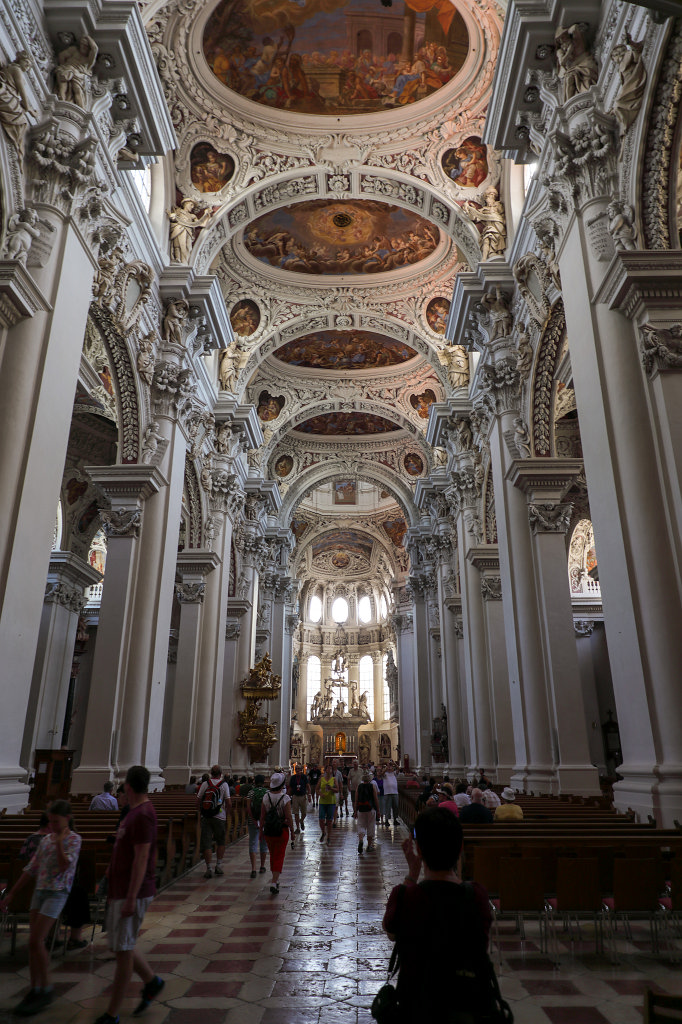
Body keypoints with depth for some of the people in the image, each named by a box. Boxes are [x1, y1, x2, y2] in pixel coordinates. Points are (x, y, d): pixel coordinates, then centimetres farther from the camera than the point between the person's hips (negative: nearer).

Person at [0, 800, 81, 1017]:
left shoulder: (73, 839, -8)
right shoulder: (46, 839, 10)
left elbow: (65, 866, -21)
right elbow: (31, 869, 15)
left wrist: (59, 842, -23)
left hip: (57, 893, -6)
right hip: (39, 891, 6)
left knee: (35, 942, -8)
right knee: (33, 943, 7)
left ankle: (46, 989, 9)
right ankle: (34, 990, 20)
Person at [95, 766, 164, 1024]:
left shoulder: (143, 815, -21)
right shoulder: (134, 812, 11)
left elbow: (141, 859, -24)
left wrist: (130, 899, -23)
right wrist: (113, 886, 24)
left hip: (132, 894, -10)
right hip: (120, 891, 10)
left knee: (123, 949, 1)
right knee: (118, 944, 17)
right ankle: (151, 981, 31)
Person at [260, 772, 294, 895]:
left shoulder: (266, 797, -5)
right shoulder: (285, 798, -15)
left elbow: (262, 816, 0)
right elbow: (289, 818, -13)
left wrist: (261, 830, 11)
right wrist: (292, 833, -3)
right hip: (282, 830, -4)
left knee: (272, 855, 21)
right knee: (279, 856, 5)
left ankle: (275, 879, 34)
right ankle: (274, 882, -4)